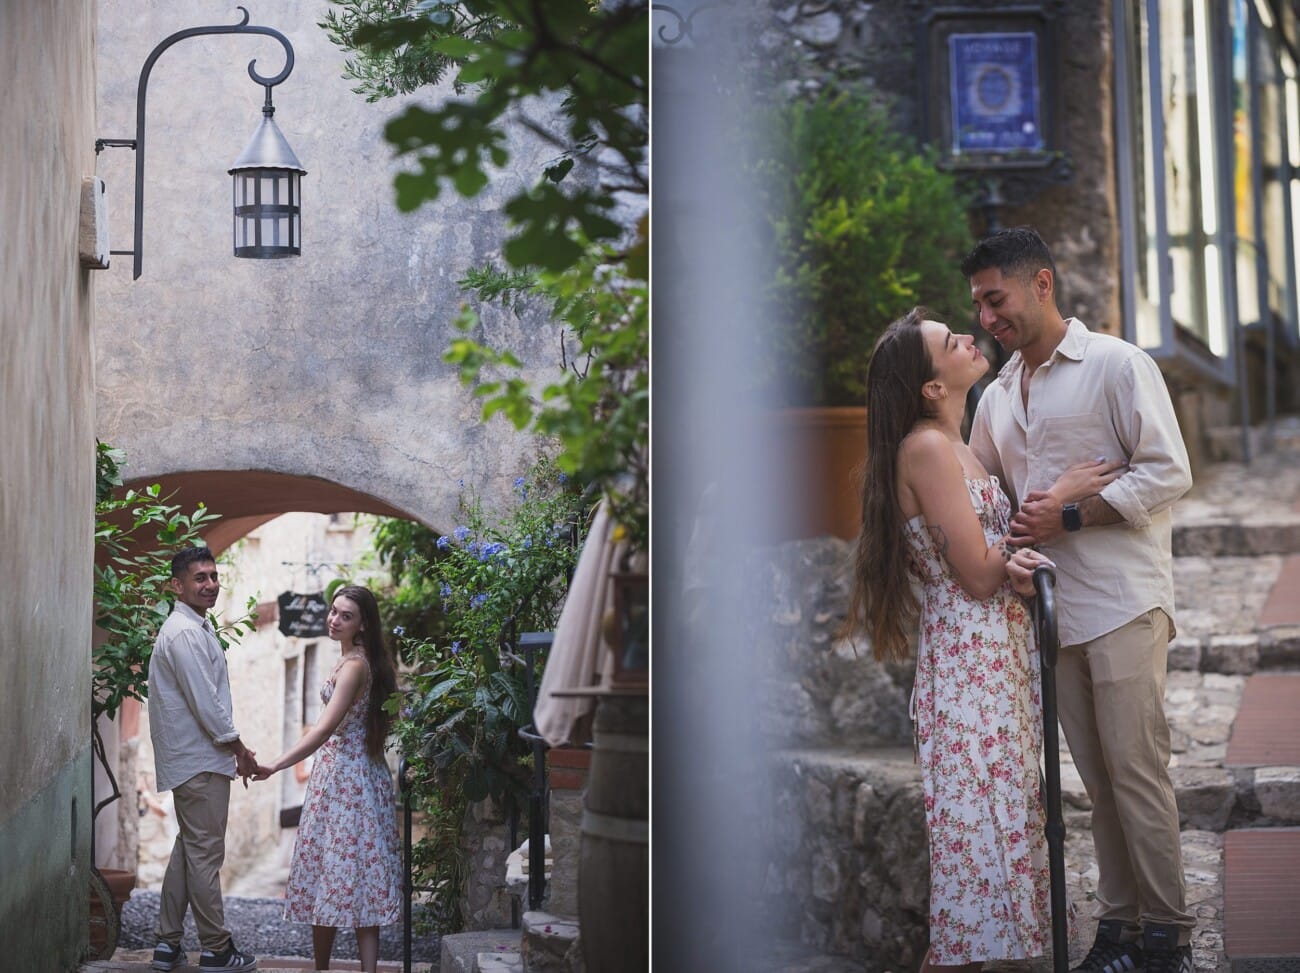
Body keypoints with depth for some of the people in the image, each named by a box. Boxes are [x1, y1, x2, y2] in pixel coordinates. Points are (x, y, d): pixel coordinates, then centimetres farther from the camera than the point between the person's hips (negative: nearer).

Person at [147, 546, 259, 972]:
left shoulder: (197, 627, 15)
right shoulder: (184, 633, -18)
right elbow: (204, 699, -20)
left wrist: (233, 747, 17)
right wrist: (237, 747, -11)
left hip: (195, 757, 10)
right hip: (200, 761, -10)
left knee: (189, 848, 15)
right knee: (205, 853, -3)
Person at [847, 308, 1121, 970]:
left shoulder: (951, 447, 14)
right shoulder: (928, 448, -14)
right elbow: (976, 575, -16)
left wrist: (1013, 562, -9)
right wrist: (1055, 498, -8)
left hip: (996, 656, 9)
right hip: (969, 659, -9)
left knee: (997, 812, 11)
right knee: (982, 819, -6)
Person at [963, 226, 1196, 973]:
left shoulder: (1117, 365, -4)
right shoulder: (997, 397, 16)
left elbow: (1169, 473, -10)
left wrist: (1069, 516, -15)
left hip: (1122, 603, -6)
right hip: (1049, 606, 6)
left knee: (1136, 769, -6)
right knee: (1098, 775, 9)